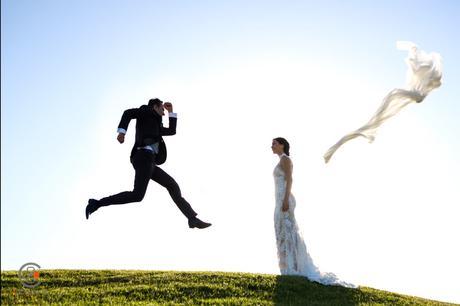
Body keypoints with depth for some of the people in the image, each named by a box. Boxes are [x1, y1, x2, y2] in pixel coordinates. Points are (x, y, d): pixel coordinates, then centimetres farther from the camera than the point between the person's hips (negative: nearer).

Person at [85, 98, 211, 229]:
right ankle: (97, 203, -14)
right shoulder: (147, 111, 12)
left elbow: (171, 131, 39)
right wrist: (122, 131, -22)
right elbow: (128, 113, -6)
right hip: (144, 157, -10)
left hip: (147, 160, 10)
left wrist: (171, 111, 38)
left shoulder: (155, 125, 34)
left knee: (172, 185, 8)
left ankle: (192, 218, 6)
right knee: (137, 195, -20)